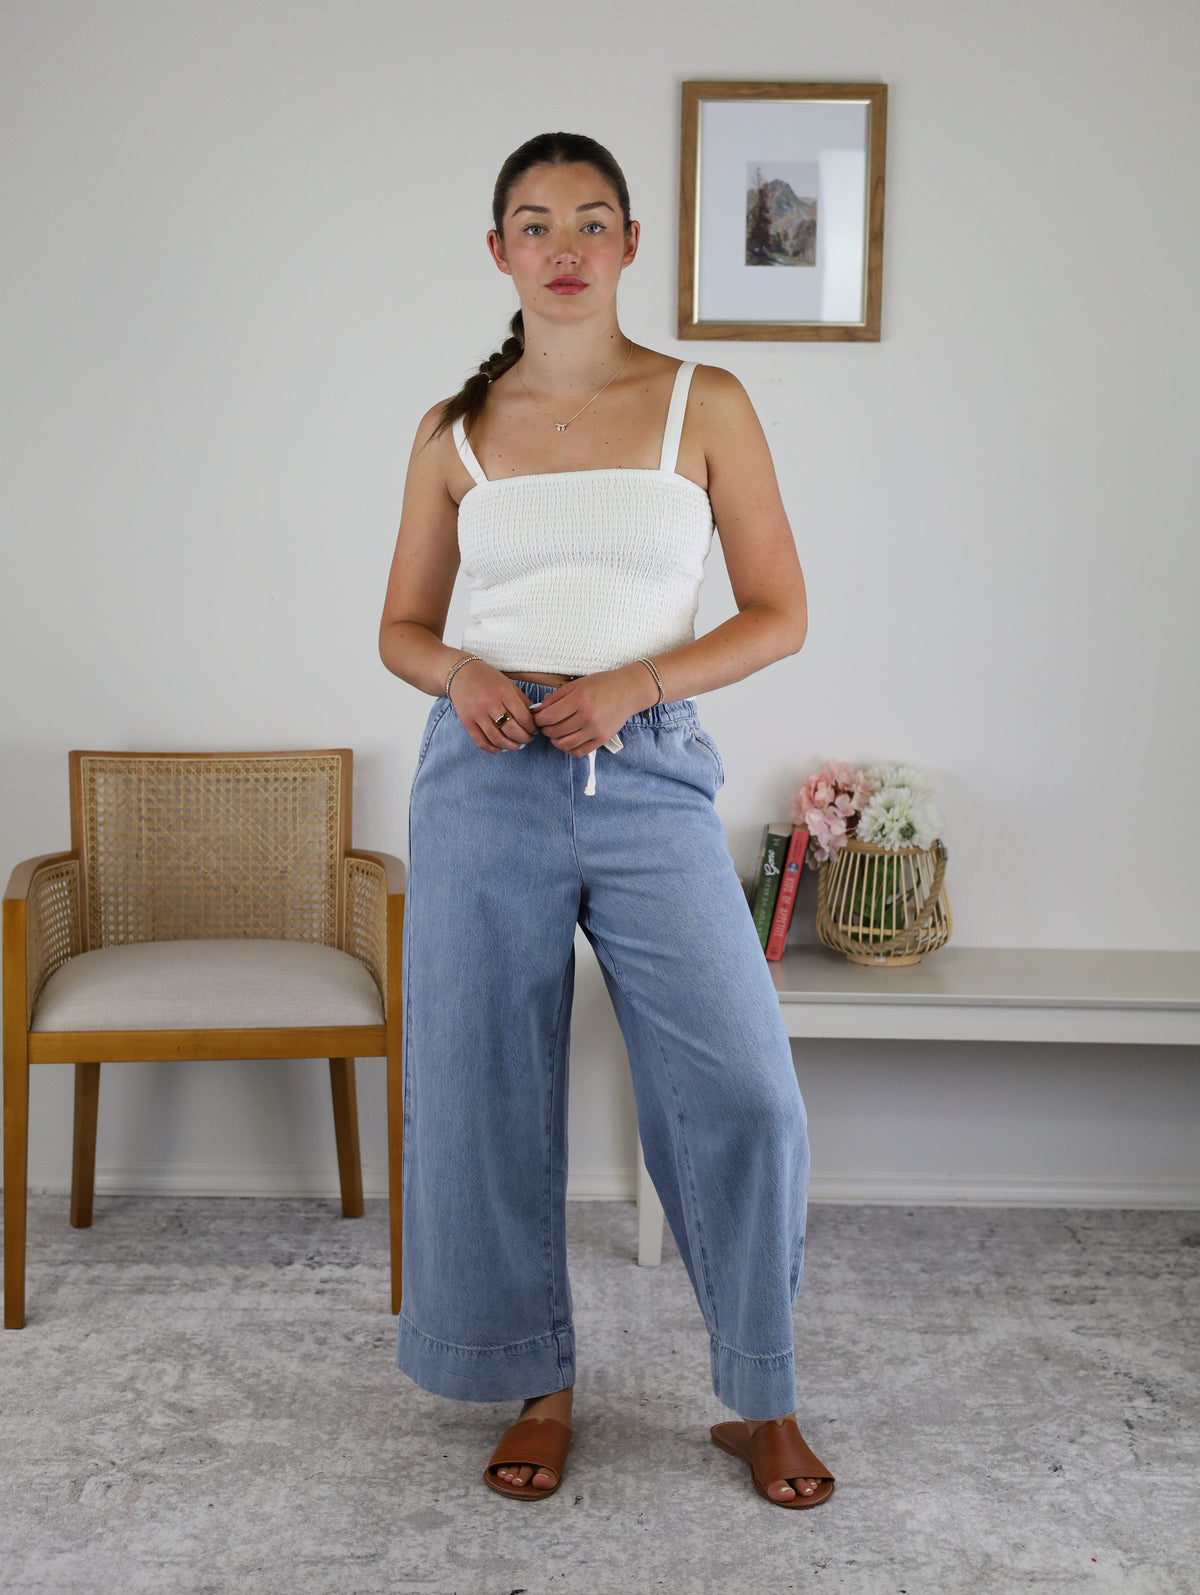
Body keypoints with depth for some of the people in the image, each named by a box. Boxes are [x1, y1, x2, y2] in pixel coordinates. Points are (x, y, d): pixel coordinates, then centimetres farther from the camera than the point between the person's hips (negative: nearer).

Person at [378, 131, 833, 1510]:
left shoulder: (706, 405, 4)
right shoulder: (455, 431, 9)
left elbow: (779, 612, 3)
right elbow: (401, 628, 14)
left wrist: (636, 683, -12)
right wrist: (460, 674, -9)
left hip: (651, 782, -1)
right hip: (486, 780, 2)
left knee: (744, 1096, -7)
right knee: (488, 1099, 6)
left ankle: (761, 1399, 16)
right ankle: (540, 1385, 27)